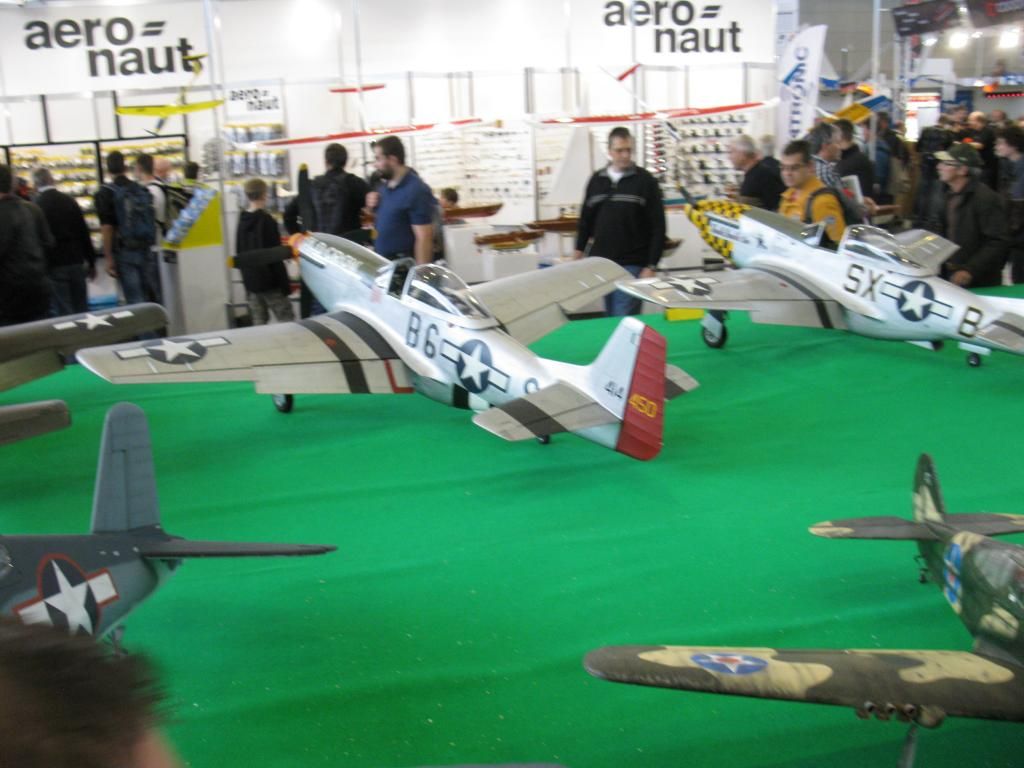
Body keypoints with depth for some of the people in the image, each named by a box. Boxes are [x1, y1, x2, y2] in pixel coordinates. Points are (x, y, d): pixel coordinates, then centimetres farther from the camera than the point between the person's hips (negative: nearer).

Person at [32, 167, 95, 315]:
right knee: (81, 311, 10)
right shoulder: (69, 200, 4)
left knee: (62, 313, -1)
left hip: (53, 265, -4)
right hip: (76, 262, 4)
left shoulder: (36, 205, -8)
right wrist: (91, 262, 12)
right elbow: (84, 232, 6)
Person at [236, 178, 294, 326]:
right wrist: (285, 285, -11)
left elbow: (239, 254, 14)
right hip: (270, 281, -6)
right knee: (286, 321, -3)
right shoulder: (267, 221, -12)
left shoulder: (242, 222, 7)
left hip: (250, 281, 6)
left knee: (259, 323, 9)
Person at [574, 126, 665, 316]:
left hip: (631, 266, -4)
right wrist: (578, 256, 12)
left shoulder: (645, 181, -2)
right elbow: (585, 222, 16)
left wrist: (651, 266, -9)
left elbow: (658, 227, -4)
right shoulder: (596, 180, 9)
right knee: (610, 320, 10)